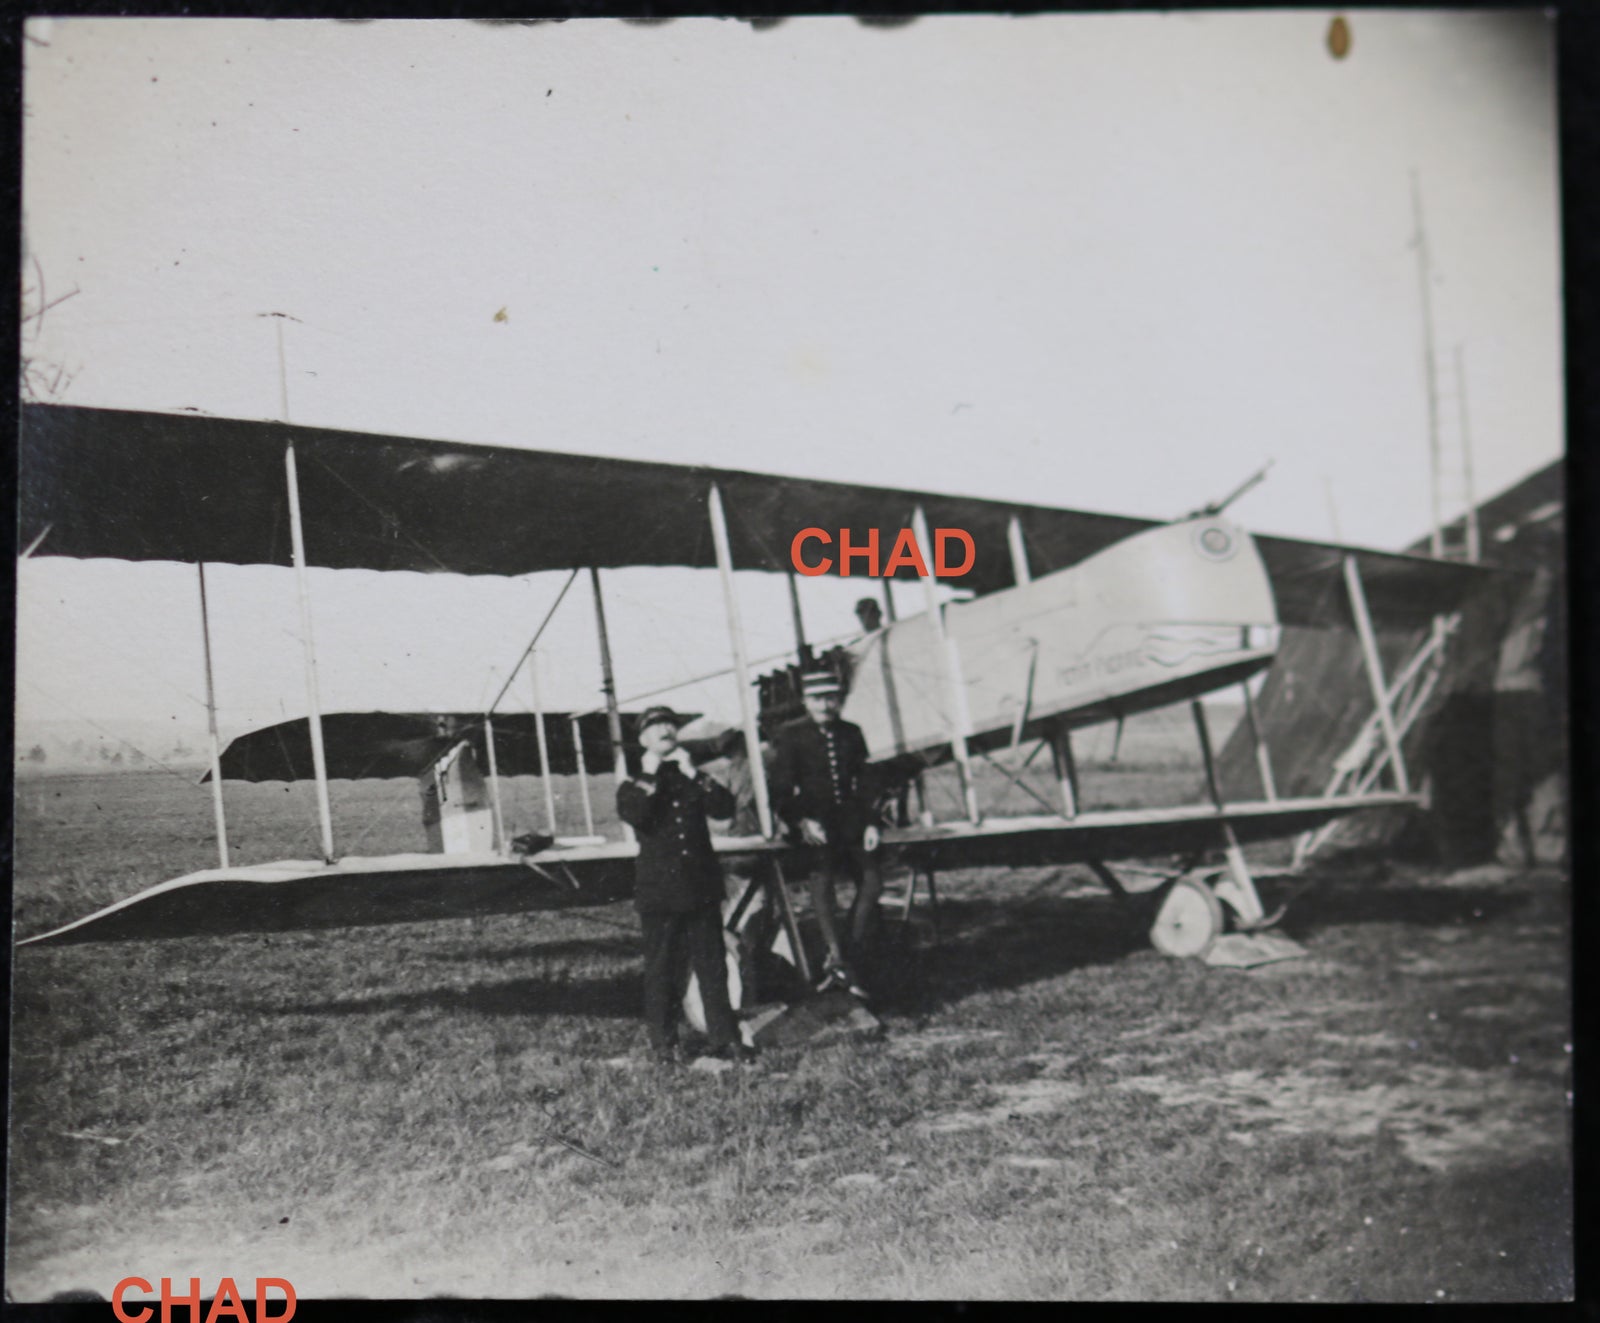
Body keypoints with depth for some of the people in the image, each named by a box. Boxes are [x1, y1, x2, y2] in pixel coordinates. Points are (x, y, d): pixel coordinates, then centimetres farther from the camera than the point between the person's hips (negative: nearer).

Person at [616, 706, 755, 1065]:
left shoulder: (693, 780, 14)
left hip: (701, 887, 2)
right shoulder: (633, 786, 6)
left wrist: (693, 773, -9)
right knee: (661, 969, 2)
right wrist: (649, 775, -13)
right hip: (659, 890, -2)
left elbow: (725, 808, -5)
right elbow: (633, 815, -17)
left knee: (712, 966, 4)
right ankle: (664, 1043, 12)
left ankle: (724, 1039, 10)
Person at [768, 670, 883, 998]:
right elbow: (781, 792, -1)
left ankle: (841, 958, -13)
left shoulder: (851, 734, 17)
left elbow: (864, 784, 16)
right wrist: (802, 822, -16)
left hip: (849, 820, 4)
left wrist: (869, 823, 2)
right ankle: (838, 959, -34)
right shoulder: (790, 737, 5)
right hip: (812, 821, -4)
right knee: (822, 875, -29)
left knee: (872, 878, -17)